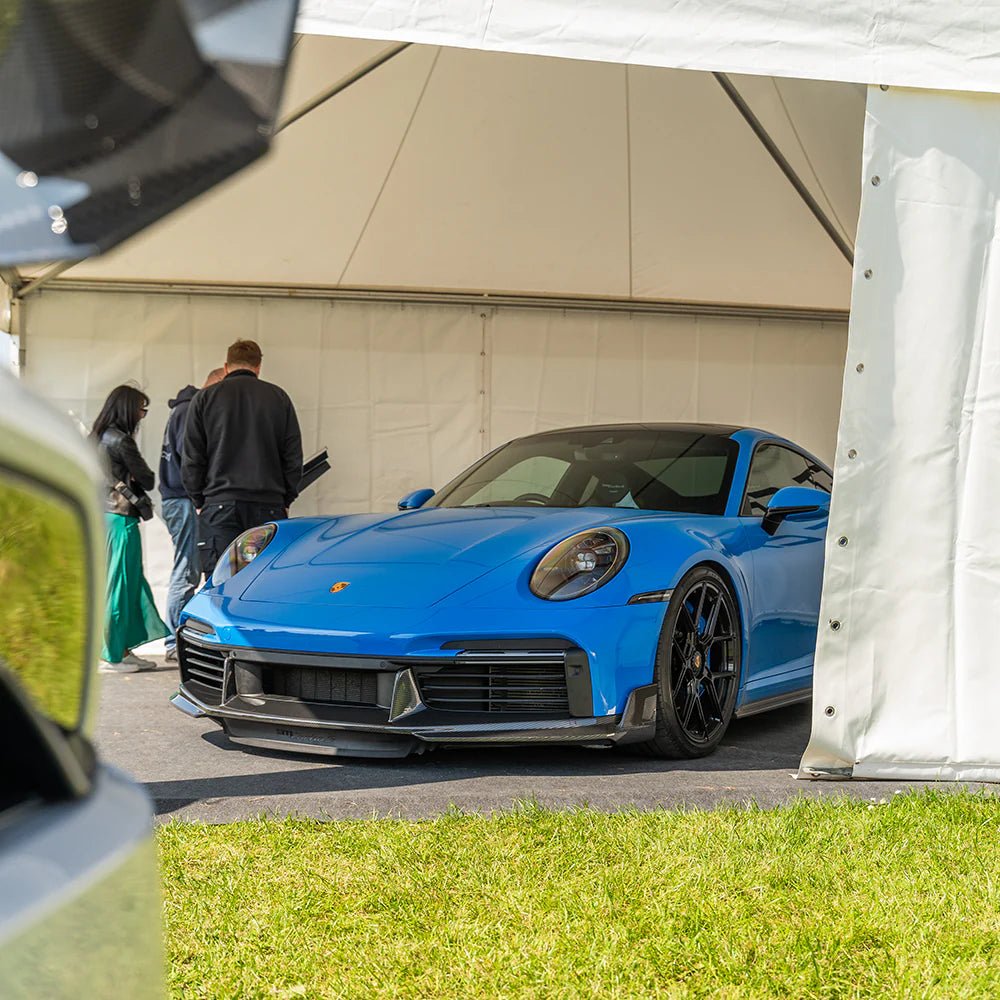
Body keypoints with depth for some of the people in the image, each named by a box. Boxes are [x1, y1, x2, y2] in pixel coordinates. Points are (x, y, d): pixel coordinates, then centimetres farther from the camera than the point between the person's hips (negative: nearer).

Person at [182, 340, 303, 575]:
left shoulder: (205, 398, 6)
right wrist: (285, 500, 17)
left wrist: (199, 501, 15)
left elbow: (192, 460, 5)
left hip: (220, 508, -1)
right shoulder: (279, 398, 9)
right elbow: (293, 457, 9)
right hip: (269, 507, 1)